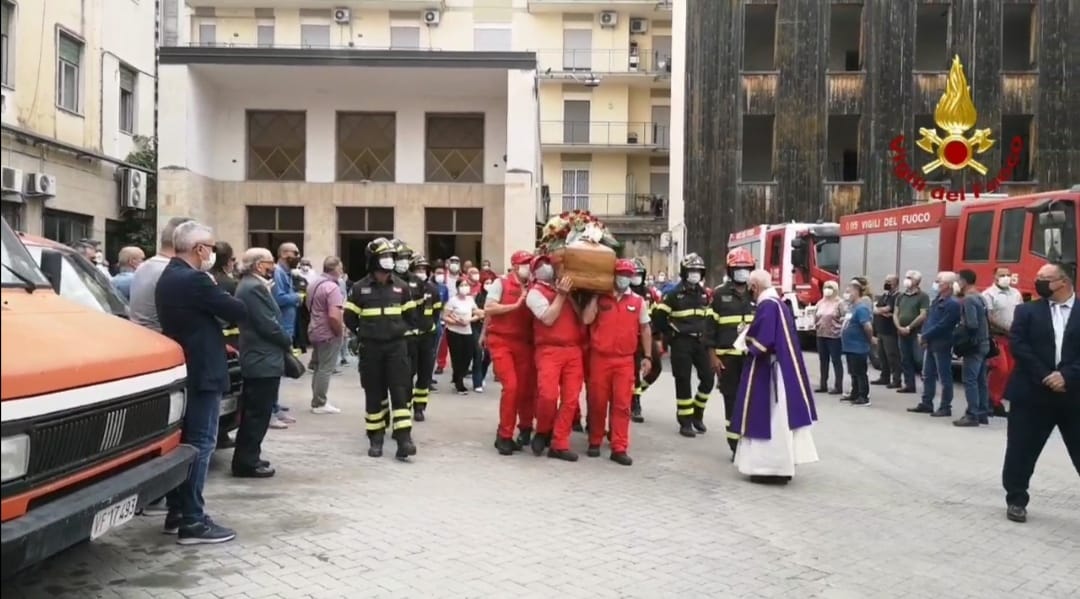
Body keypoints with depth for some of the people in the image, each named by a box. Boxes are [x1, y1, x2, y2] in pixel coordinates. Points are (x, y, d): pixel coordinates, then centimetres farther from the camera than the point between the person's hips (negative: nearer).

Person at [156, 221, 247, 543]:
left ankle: (177, 513, 20)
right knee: (200, 445, -7)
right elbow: (239, 312, -15)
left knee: (183, 442, 14)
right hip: (200, 372, -10)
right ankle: (192, 522, -5)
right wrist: (218, 292, 3)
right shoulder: (194, 280, -19)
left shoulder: (167, 278, 12)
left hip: (180, 370, 10)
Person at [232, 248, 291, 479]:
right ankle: (247, 462, 1)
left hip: (255, 358, 11)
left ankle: (246, 458, 24)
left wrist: (283, 341, 8)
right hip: (264, 360, -11)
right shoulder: (255, 287, -18)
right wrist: (288, 342, -6)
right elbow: (268, 325, -21)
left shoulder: (248, 285, 15)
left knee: (253, 412, 16)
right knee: (259, 413, -4)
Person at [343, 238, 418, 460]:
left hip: (396, 346, 1)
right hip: (371, 348, -1)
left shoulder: (401, 286, 5)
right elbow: (350, 318, 4)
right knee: (374, 394, 6)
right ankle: (376, 439, 15)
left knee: (401, 391, -7)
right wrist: (366, 333, 8)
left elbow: (410, 317, 14)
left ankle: (404, 439, -8)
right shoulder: (360, 288, -2)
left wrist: (398, 331, 7)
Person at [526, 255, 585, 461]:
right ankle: (543, 432, 8)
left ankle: (559, 444, 7)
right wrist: (561, 295, -11)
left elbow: (583, 316, 13)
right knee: (548, 395, -19)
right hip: (550, 350, -5)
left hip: (574, 350, 5)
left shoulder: (566, 288, 18)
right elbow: (548, 318, -12)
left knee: (570, 399, 0)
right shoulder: (535, 293, 2)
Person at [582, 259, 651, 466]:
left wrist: (647, 356, 8)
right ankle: (595, 442, 22)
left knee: (622, 404, -3)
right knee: (597, 402, 7)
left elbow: (645, 329, 12)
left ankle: (619, 448, 1)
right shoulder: (599, 298, 3)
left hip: (625, 360, 1)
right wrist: (595, 296, -8)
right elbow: (586, 320, -10)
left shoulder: (638, 301, 6)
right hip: (599, 358, -1)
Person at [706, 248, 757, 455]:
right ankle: (736, 445, 10)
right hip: (728, 356, -2)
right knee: (732, 400, 3)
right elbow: (711, 326, 0)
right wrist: (713, 356, -7)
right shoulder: (720, 294, 2)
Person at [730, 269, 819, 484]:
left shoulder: (766, 306, -17)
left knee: (770, 418, -3)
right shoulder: (780, 304, 11)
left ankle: (773, 468, 1)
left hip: (768, 370, -10)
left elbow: (761, 340, -22)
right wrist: (753, 335, 11)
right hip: (784, 367, 10)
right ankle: (783, 465, 21)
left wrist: (747, 337, -3)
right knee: (781, 418, 14)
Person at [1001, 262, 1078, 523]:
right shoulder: (1027, 311, 6)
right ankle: (1016, 500, 20)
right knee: (1021, 451, 5)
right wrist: (1045, 377, -13)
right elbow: (1018, 345, -5)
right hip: (1032, 393, 1)